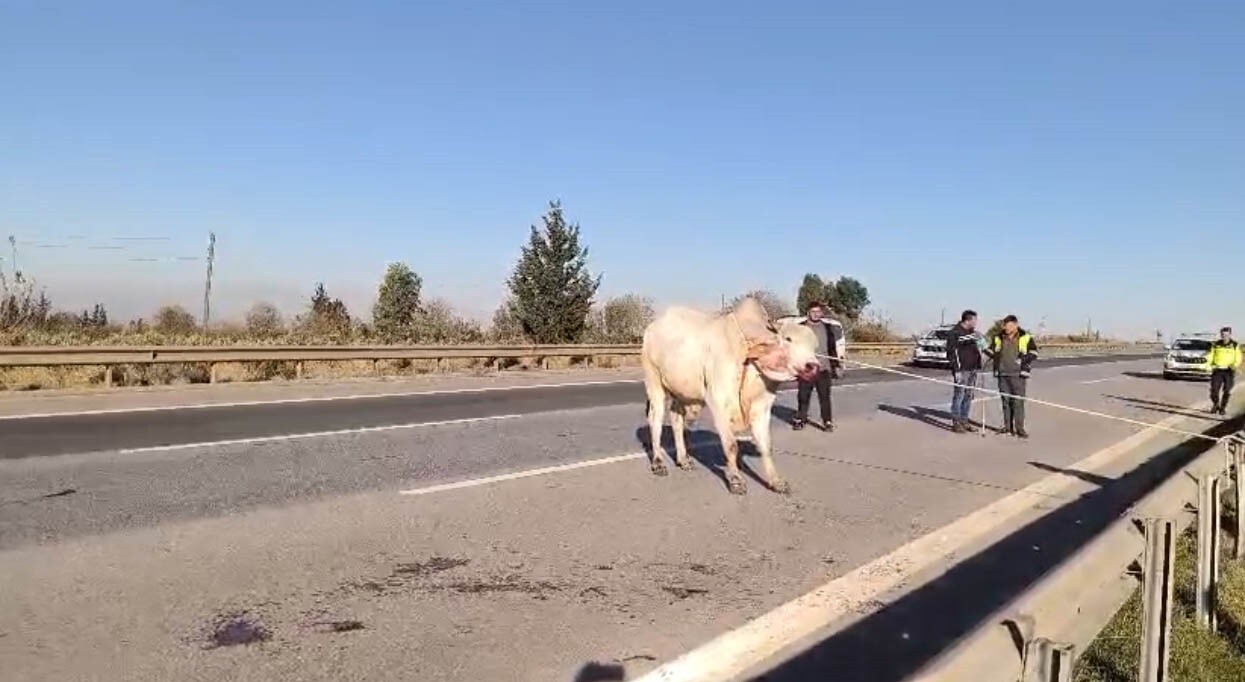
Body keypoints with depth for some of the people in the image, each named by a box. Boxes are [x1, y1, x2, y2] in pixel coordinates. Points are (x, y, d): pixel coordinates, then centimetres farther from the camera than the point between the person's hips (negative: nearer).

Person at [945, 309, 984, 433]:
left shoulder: (973, 332, 16)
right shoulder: (954, 333, -10)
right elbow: (952, 352, -13)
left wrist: (978, 367, 17)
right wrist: (956, 369, -18)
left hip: (972, 369, 8)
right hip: (961, 370, -8)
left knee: (968, 396, 11)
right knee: (958, 395, -6)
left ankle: (964, 421, 19)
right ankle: (956, 422, -2)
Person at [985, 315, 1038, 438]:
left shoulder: (1026, 338, 2)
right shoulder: (999, 338, 12)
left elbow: (1034, 353, -1)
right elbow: (992, 352, 20)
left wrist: (1024, 358, -16)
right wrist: (985, 350, -1)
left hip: (1018, 374, -4)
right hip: (1003, 374, 4)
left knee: (1018, 401, -6)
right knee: (1005, 401, 8)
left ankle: (1019, 428, -2)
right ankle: (1007, 426, 15)